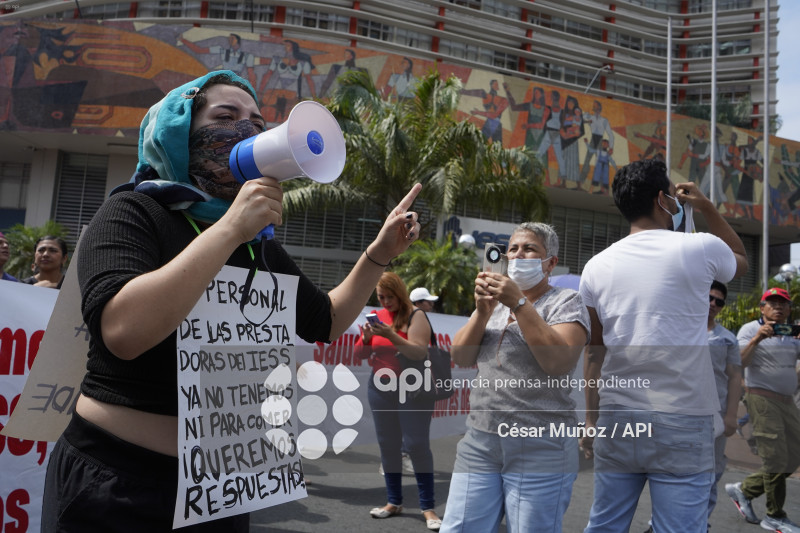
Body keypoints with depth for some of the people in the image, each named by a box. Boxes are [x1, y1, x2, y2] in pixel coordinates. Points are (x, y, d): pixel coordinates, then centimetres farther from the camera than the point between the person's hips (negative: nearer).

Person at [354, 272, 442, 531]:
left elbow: (420, 352, -20)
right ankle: (394, 502, 18)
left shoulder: (415, 316, -8)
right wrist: (366, 338, -12)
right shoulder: (376, 316, 7)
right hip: (380, 390, 5)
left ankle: (428, 507, 0)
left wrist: (391, 336, -28)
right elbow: (360, 354, 9)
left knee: (417, 445, -6)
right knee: (388, 444, 8)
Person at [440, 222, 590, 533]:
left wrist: (519, 304, -18)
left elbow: (559, 361, -17)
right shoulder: (495, 301, 16)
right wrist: (483, 311, -7)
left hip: (540, 450, -4)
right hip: (479, 442, 5)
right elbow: (461, 358, 6)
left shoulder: (565, 301, 0)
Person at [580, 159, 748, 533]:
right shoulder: (700, 249, -5)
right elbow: (741, 260, 20)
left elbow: (594, 350, 7)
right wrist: (707, 208, 22)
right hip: (682, 424, -3)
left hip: (615, 419, 4)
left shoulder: (596, 266, 3)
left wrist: (592, 420, 13)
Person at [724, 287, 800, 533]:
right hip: (762, 398, -7)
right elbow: (740, 362, -15)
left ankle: (744, 489, 21)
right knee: (776, 458, -5)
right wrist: (757, 339, -29)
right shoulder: (750, 329, -3)